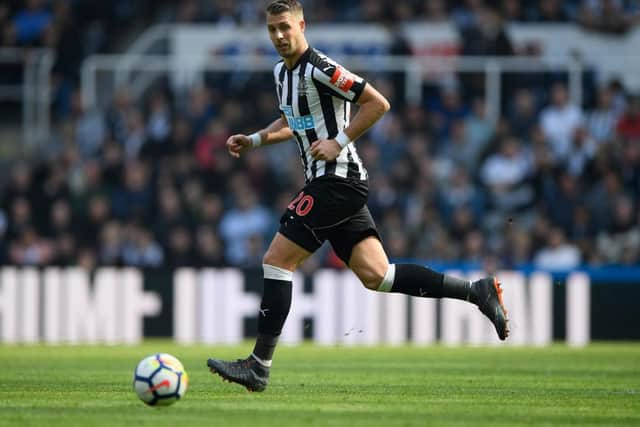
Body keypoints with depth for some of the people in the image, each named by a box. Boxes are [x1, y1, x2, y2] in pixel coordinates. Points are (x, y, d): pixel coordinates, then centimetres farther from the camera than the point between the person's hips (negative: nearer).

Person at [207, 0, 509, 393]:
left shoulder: (319, 69, -14)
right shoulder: (282, 72, 15)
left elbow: (378, 103, -16)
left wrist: (339, 142, -17)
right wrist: (254, 140, 17)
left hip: (338, 180, -10)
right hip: (328, 183, 10)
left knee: (276, 260, -9)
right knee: (375, 275, 3)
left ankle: (259, 365, -6)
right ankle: (477, 291, 6)